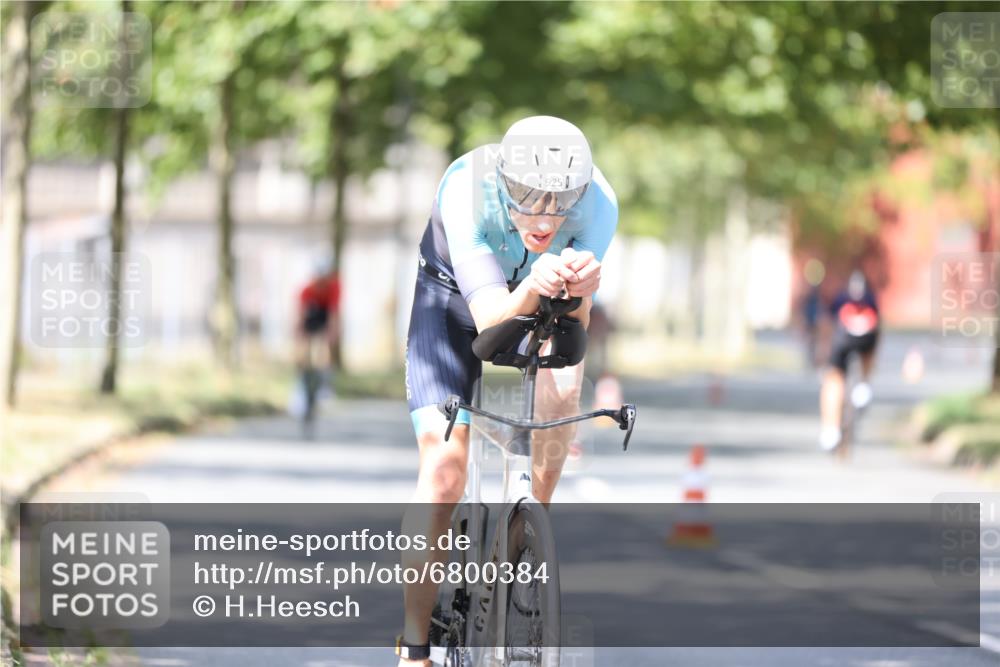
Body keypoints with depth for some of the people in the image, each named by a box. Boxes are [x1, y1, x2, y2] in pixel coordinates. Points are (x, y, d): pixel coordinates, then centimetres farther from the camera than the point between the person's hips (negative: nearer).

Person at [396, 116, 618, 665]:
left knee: (560, 392, -30)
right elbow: (490, 317, -43)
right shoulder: (464, 191, -37)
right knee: (444, 466, -17)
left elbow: (573, 330, -33)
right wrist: (532, 289, -64)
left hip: (543, 309, 2)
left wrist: (579, 287, -56)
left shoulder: (597, 203, -31)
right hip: (456, 302, -2)